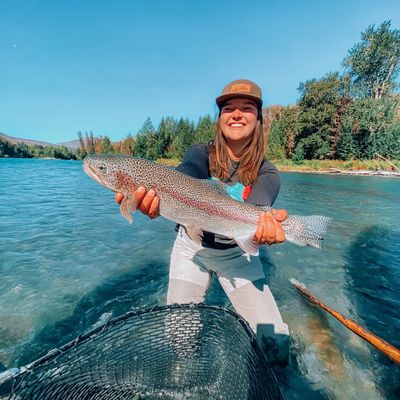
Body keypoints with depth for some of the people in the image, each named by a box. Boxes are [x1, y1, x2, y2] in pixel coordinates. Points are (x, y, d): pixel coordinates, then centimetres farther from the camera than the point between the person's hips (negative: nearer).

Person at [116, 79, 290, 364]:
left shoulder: (266, 174, -13)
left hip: (237, 253, 1)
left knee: (275, 339, 1)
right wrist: (153, 195, -59)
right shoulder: (201, 154, -14)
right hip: (192, 247, 1)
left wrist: (263, 226, -56)